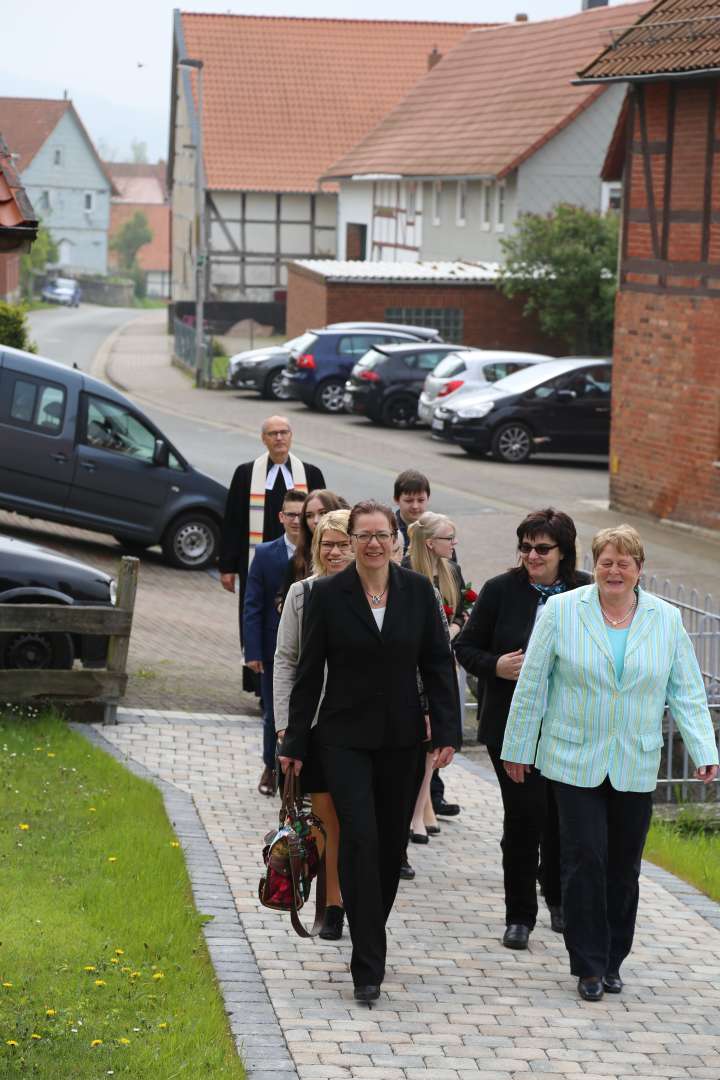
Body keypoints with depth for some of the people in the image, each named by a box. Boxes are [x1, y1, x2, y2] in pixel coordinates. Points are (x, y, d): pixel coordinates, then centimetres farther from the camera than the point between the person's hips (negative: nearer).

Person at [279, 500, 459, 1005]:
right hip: (347, 738, -3)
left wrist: (446, 730, -4)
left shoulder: (418, 590, 1)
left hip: (402, 737, 3)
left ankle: (370, 938, 30)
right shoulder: (328, 594, -4)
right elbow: (310, 671, 1)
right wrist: (295, 742, 1)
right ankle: (368, 965, -11)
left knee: (391, 843, 10)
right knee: (360, 839, -12)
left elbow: (438, 663, 4)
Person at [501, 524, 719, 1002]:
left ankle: (612, 961, 21)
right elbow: (532, 685, 2)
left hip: (635, 766, 2)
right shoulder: (561, 611, -2)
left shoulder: (666, 619, 4)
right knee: (585, 860, -6)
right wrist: (518, 748, 3)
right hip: (576, 761, -2)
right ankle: (589, 965, 3)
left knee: (624, 868, 7)